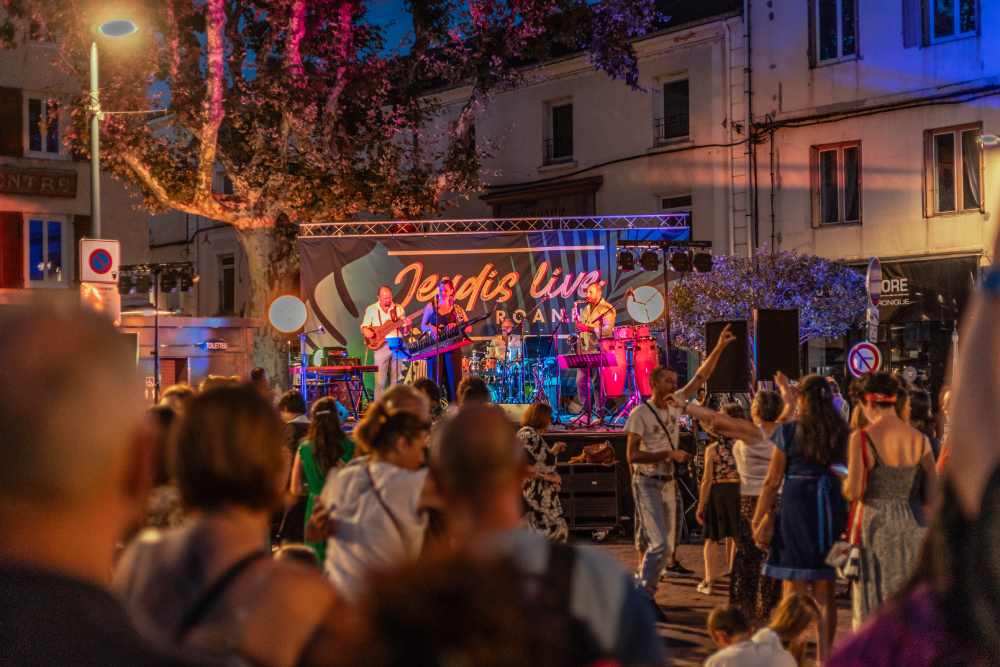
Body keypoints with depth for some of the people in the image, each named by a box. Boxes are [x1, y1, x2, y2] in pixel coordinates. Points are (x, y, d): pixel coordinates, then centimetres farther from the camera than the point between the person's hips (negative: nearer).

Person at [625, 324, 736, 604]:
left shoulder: (676, 404, 5)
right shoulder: (640, 413, -13)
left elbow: (701, 377, 6)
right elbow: (632, 456, -17)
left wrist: (719, 348, -3)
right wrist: (670, 454, -20)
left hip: (668, 483, 8)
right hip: (647, 483, -7)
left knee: (665, 545, 11)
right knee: (659, 544, -16)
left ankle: (641, 588, 22)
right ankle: (643, 598, -9)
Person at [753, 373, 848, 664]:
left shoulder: (789, 431, -8)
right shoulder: (841, 432, 3)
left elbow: (772, 482, -6)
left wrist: (757, 521, 2)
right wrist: (790, 398, 40)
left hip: (797, 509, -4)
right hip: (831, 511, 4)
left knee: (794, 591, 2)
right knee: (825, 593, 13)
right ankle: (824, 656, 17)